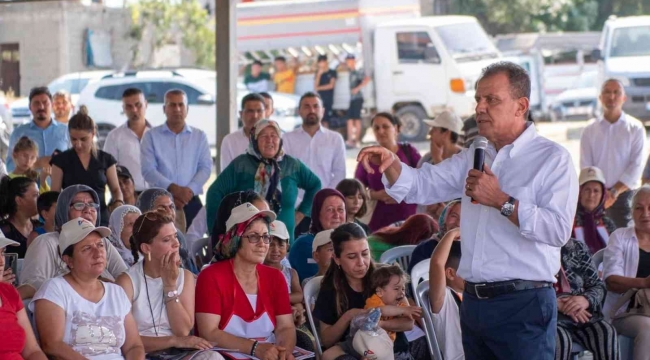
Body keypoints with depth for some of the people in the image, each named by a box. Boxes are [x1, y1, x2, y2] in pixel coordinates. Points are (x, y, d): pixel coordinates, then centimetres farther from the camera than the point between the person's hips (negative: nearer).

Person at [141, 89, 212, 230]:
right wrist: (172, 188, -16)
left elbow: (206, 167, 5)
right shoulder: (151, 136, 6)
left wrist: (190, 189, -11)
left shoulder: (199, 136, 12)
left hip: (191, 201, 2)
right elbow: (148, 169, -3)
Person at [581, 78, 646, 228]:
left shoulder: (635, 128, 4)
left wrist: (615, 192, -13)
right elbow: (585, 166, 4)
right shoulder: (590, 131, 9)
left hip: (625, 193, -1)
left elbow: (636, 165, -3)